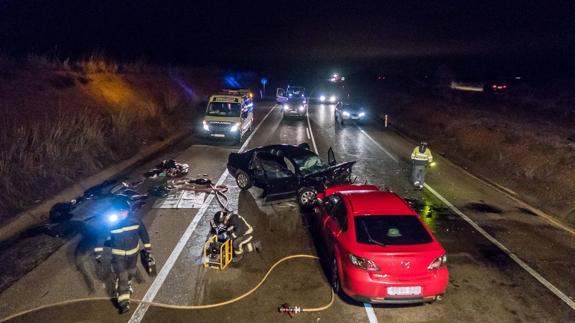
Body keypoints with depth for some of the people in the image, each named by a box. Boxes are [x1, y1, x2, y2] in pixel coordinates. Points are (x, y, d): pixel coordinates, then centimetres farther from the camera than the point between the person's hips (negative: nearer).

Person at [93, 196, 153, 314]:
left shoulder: (134, 219, -17)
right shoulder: (110, 222, -22)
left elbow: (143, 232, -4)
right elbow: (101, 237, -10)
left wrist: (147, 248, 0)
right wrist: (98, 253, -10)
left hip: (133, 252, 3)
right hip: (118, 254, -3)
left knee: (130, 273, 24)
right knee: (121, 277, -6)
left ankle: (127, 286, 54)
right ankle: (124, 302, 2)